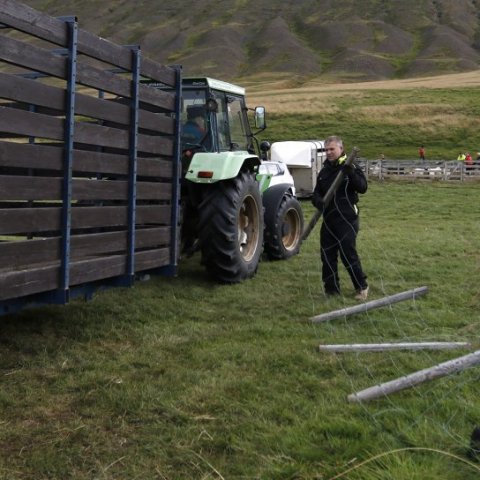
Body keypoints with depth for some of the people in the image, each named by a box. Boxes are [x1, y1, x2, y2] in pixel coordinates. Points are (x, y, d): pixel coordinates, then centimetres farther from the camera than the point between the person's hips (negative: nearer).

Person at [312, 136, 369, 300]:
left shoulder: (350, 168, -5)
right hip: (328, 220, 7)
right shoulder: (324, 171, 15)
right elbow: (316, 193, 16)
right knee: (327, 255, 7)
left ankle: (362, 287, 10)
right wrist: (318, 201, -7)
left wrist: (351, 174, -34)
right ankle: (331, 289, 18)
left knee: (348, 254, -6)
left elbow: (362, 187, -18)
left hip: (347, 219, -7)